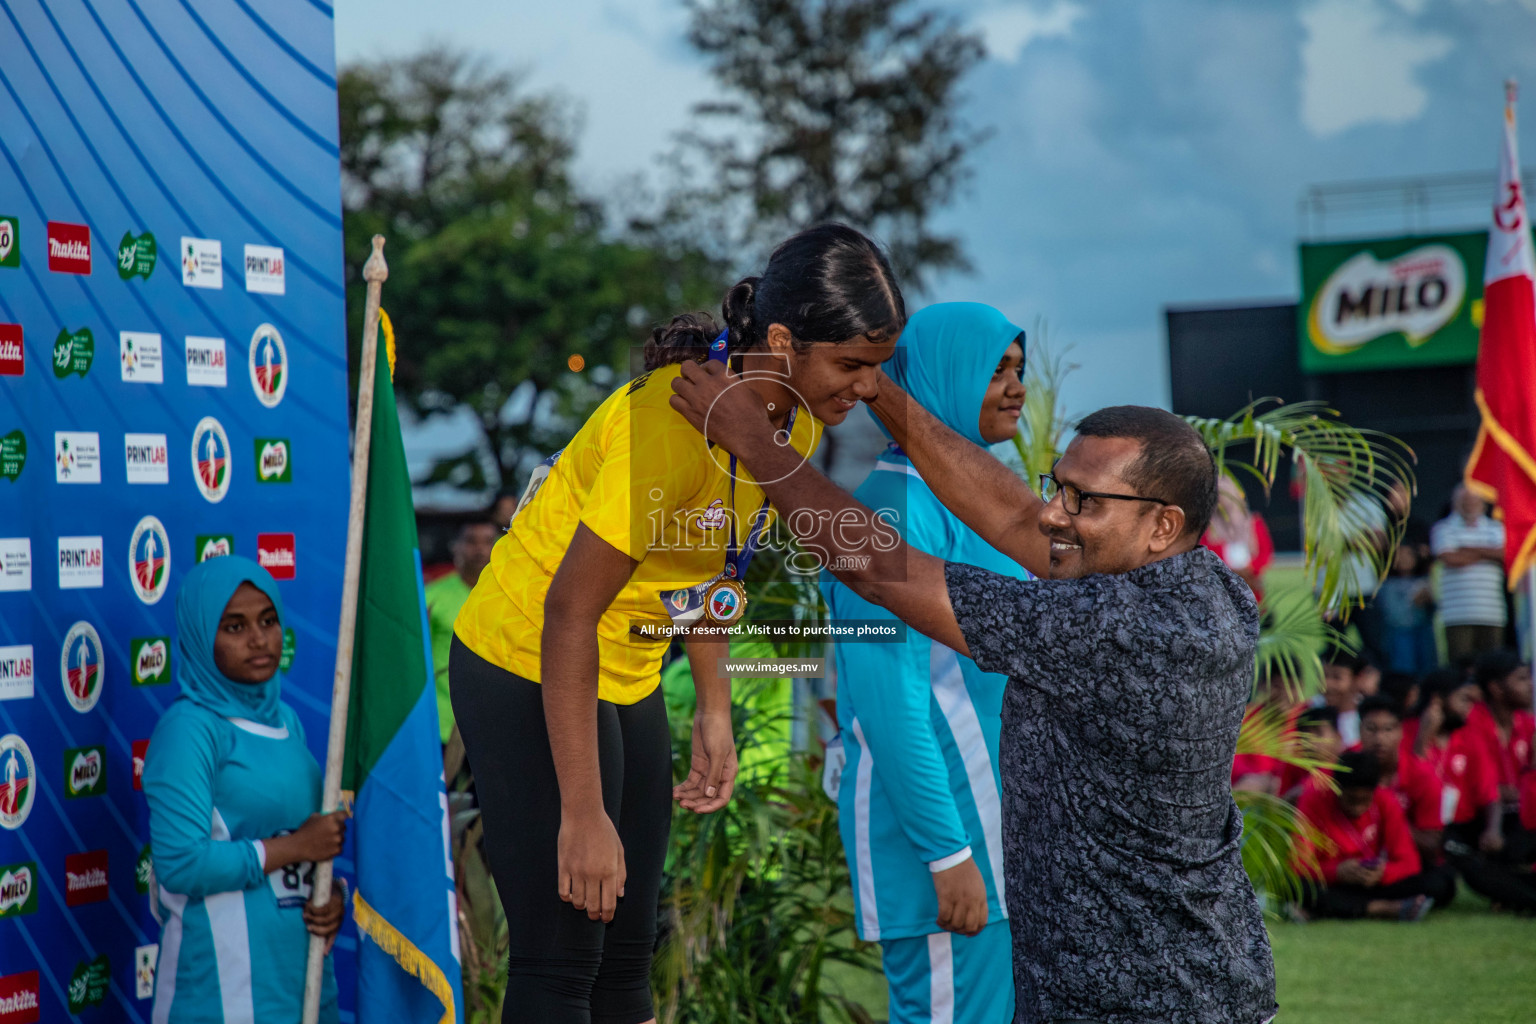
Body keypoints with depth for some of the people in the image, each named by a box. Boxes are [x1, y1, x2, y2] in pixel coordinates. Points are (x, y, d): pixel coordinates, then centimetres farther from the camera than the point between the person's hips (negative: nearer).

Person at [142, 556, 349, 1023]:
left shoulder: (283, 720, 12)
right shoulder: (188, 729, -11)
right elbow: (181, 864, -20)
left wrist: (332, 893, -1)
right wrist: (296, 846, -15)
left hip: (300, 964, 7)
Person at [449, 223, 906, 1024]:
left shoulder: (795, 421, -4)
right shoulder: (675, 418, -30)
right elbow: (569, 611, -29)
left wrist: (713, 709, 12)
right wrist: (583, 814, -28)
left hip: (629, 678, 9)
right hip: (532, 670, -8)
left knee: (627, 956, 11)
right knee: (561, 958, -8)